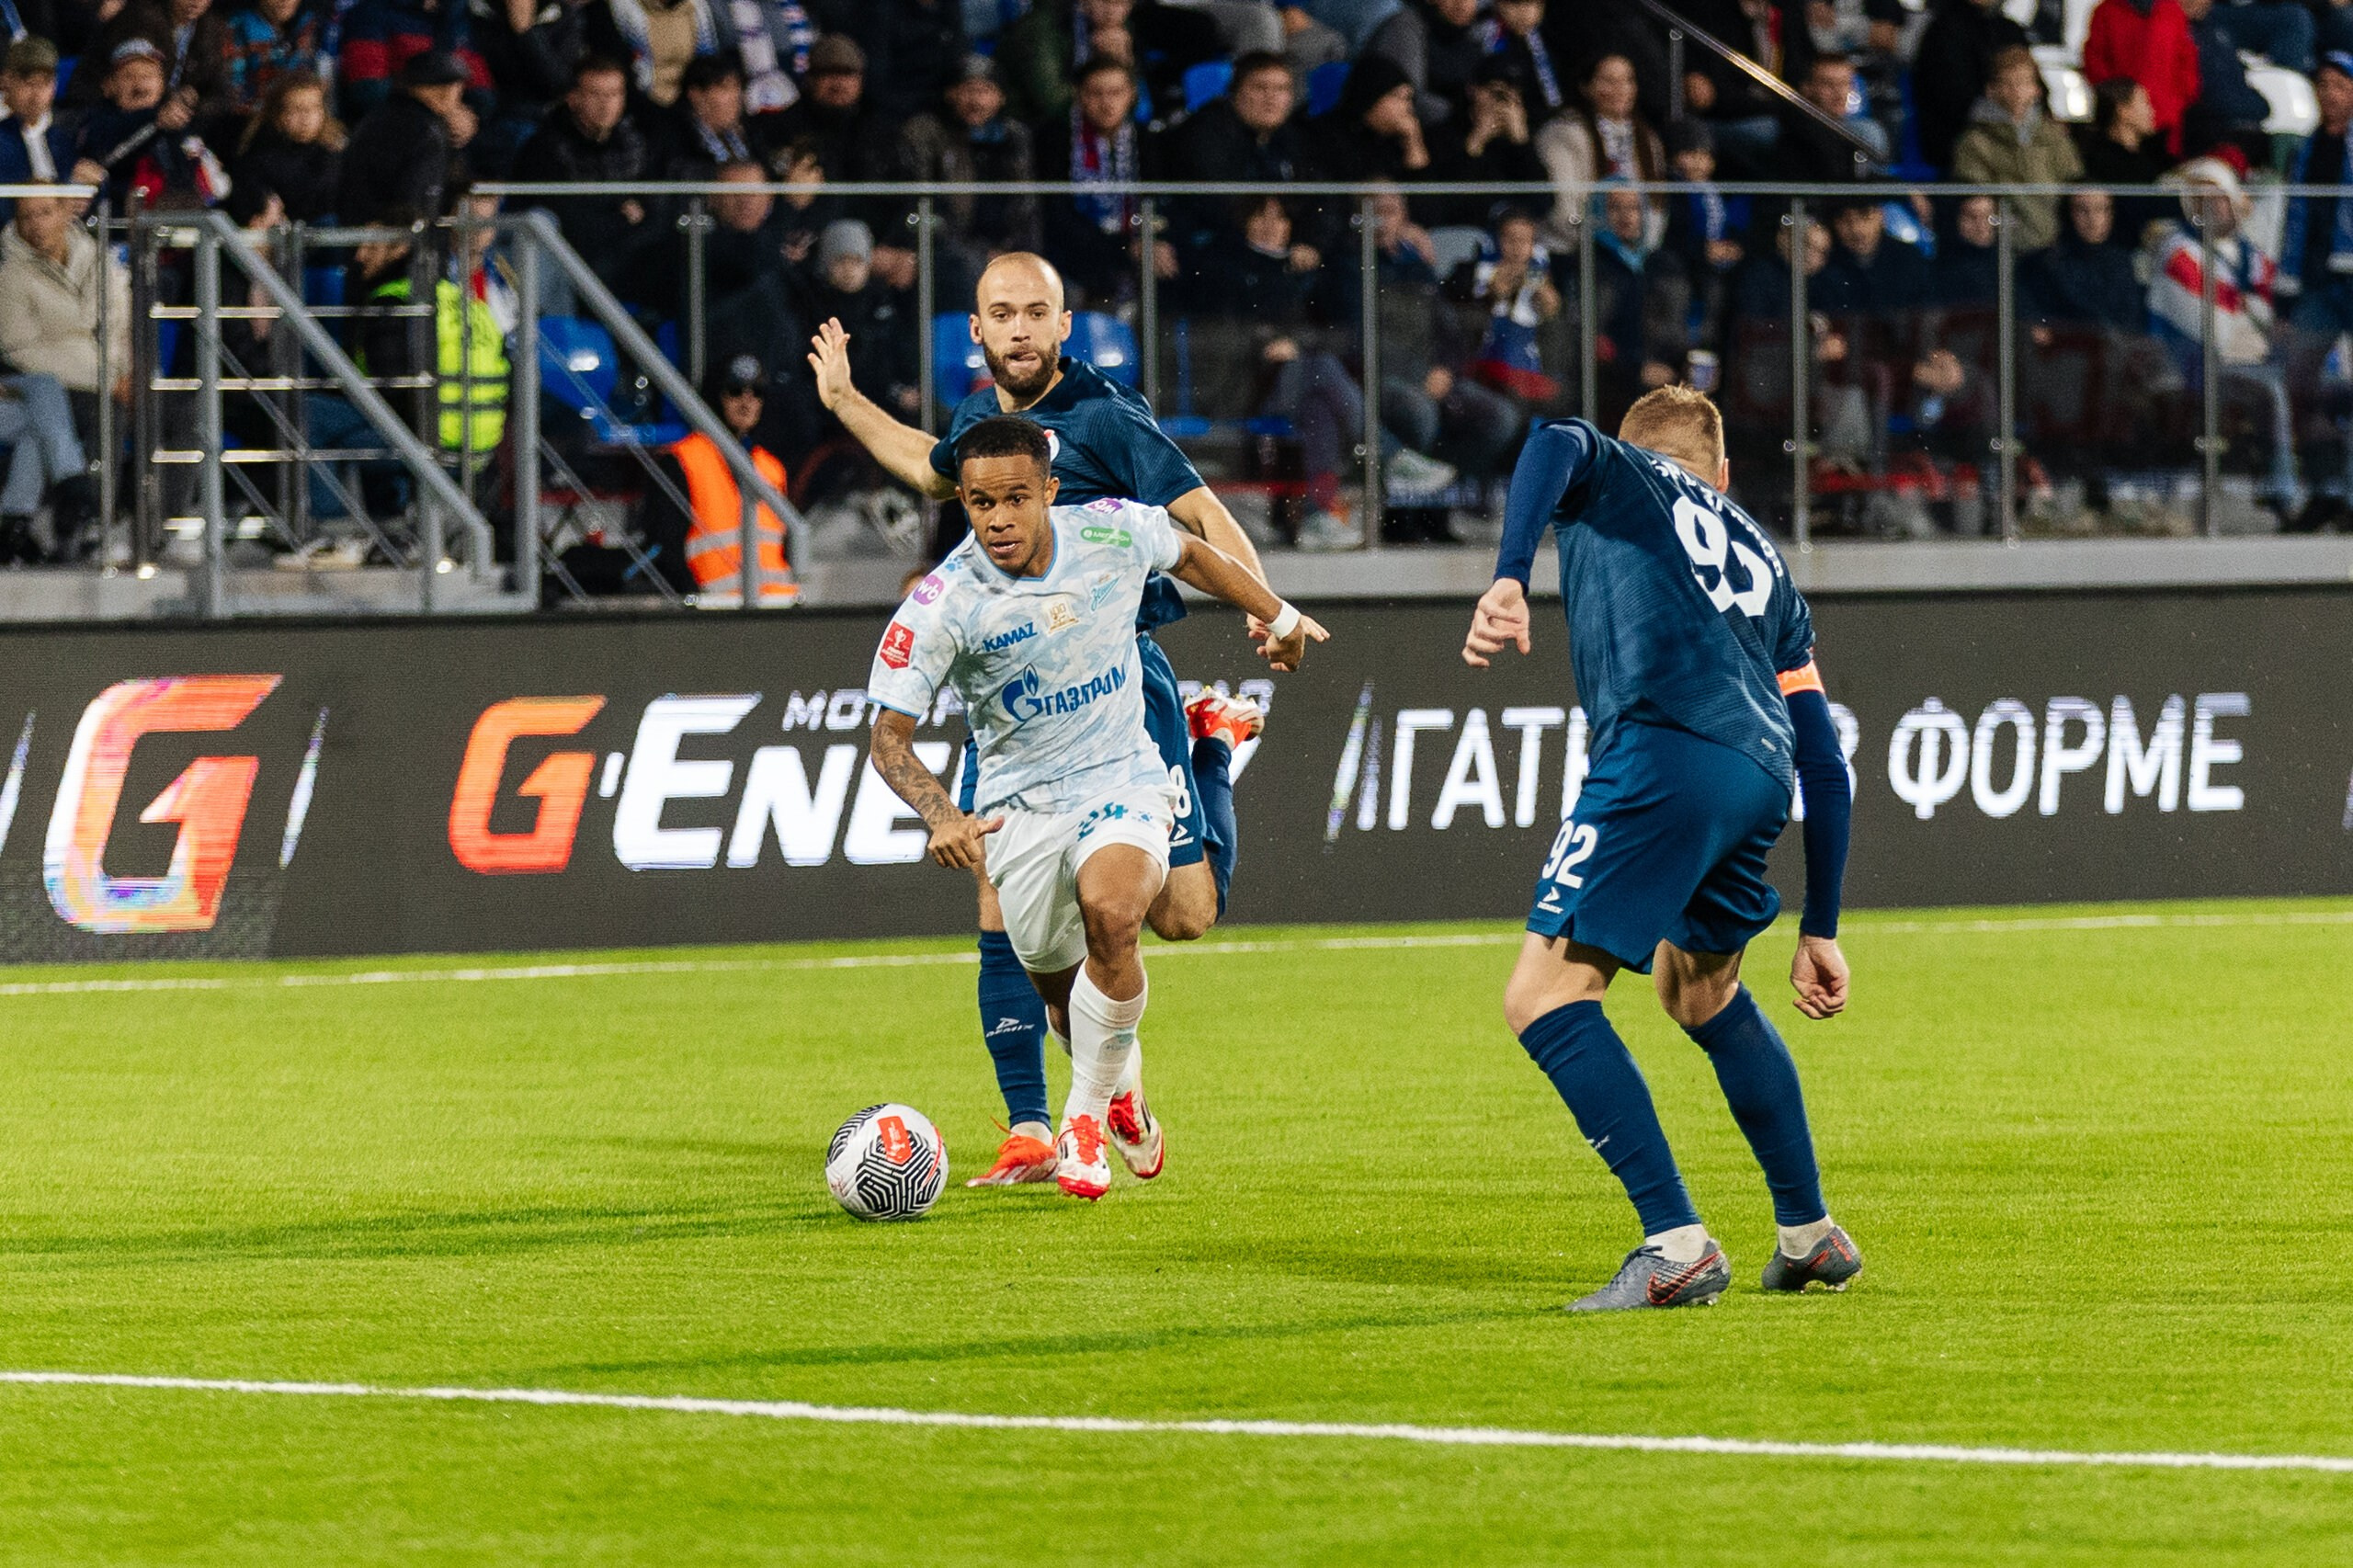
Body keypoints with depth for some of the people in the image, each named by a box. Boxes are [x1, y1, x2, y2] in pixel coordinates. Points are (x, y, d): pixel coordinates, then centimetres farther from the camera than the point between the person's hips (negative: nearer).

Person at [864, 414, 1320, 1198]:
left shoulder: (1117, 532, -12)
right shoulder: (941, 605, -19)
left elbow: (1194, 555, 13)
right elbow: (889, 735, -15)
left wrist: (1278, 616, 26)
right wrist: (943, 816, -34)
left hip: (1124, 780, 0)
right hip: (1018, 803, 1)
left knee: (1110, 913, -29)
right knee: (1059, 987, 9)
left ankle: (1087, 1117, -12)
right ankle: (1121, 1087, 46)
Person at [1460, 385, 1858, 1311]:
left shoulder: (1621, 473, 23)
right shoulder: (1765, 563, 35)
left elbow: (1559, 448, -5)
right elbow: (1825, 766, 31)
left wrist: (1508, 580, -18)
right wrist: (1820, 932, 34)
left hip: (1665, 747, -7)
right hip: (1759, 777, 7)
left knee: (1544, 997, -6)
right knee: (1700, 991, 31)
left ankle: (1677, 1244, -17)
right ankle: (1810, 1234, 37)